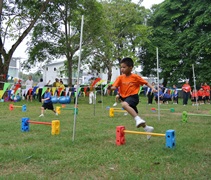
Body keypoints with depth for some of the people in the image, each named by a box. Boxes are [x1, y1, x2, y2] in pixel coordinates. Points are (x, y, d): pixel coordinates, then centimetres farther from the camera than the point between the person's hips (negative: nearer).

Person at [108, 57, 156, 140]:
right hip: (125, 97, 6)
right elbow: (115, 87, -7)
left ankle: (138, 119, -38)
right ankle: (147, 128, 29)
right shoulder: (120, 77, 2)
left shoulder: (135, 77, -7)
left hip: (133, 97, -6)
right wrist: (111, 87, -29)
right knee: (135, 116, 12)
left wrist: (152, 88, -10)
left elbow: (146, 82, 2)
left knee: (124, 104, -38)